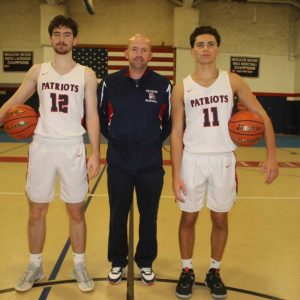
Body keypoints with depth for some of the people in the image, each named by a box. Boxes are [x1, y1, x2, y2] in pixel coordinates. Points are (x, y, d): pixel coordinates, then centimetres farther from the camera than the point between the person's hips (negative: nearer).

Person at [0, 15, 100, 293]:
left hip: (72, 148, -1)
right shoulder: (37, 71, 7)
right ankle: (35, 266, 28)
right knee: (36, 211, 9)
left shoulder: (86, 74, 2)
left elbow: (92, 116, 1)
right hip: (42, 146, 2)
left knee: (76, 212, 7)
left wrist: (95, 154, -6)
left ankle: (79, 266, 25)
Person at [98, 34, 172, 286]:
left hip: (152, 164, 0)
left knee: (149, 216, 11)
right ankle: (118, 262, 30)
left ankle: (146, 263, 30)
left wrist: (155, 141, 4)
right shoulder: (110, 83, -1)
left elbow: (171, 120, 8)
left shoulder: (163, 85, -2)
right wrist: (113, 138, 6)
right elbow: (99, 116, 11)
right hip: (118, 163, 0)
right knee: (118, 215, 11)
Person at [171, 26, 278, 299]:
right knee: (189, 218, 9)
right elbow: (176, 133, -1)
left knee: (220, 218, 11)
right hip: (192, 159, 0)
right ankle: (187, 271, 28)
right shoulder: (181, 89, -1)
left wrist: (271, 155, -11)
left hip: (224, 160, 1)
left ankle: (214, 272, 30)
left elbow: (263, 116, 0)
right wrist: (176, 174, -7)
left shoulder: (232, 81, 0)